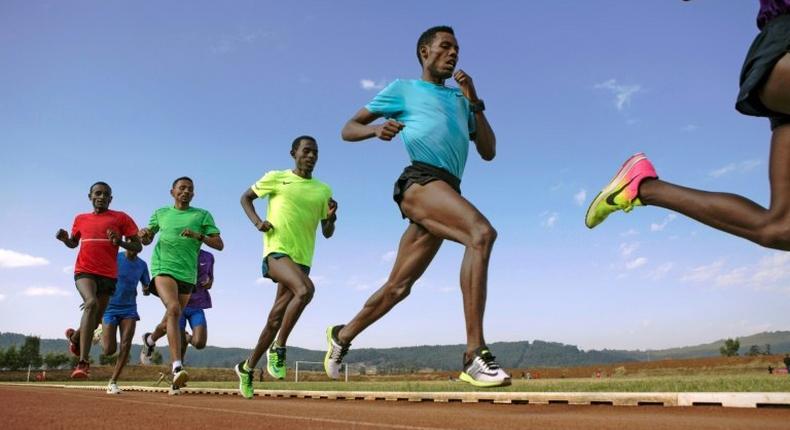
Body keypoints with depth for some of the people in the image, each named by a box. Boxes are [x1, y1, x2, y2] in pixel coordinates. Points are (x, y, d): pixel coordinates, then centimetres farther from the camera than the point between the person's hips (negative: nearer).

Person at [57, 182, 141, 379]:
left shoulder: (120, 218, 4)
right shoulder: (80, 219, 13)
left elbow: (138, 246, 2)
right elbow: (73, 243, 28)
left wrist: (120, 242, -17)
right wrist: (64, 239, 5)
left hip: (108, 274, 0)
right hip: (84, 271, 0)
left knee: (96, 319, 8)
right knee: (91, 303, -28)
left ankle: (75, 336, 45)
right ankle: (83, 361, -30)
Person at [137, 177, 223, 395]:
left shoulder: (202, 215, 8)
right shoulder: (161, 213, 15)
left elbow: (219, 244, 2)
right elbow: (147, 240, 24)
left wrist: (198, 235, -14)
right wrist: (143, 235, 0)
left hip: (187, 273, 2)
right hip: (163, 267, -2)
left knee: (173, 317, 12)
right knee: (173, 309, -25)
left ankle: (150, 340, 47)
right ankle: (177, 367, -31)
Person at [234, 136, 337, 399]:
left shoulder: (323, 190, 11)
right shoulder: (276, 178, 4)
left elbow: (327, 233, 14)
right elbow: (246, 197, 16)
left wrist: (331, 217, -8)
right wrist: (257, 221, -2)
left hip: (302, 258, 4)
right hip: (277, 251, -4)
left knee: (276, 318, 7)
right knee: (305, 289, -32)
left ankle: (248, 367, 28)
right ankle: (278, 349, -14)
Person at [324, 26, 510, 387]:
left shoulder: (460, 97, 29)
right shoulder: (403, 89, 17)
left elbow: (488, 152, 21)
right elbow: (348, 129, 16)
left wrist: (474, 103, 11)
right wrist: (376, 129, -7)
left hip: (447, 192, 6)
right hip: (420, 180, -6)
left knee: (398, 286, 8)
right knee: (482, 233, -32)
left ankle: (341, 336, 30)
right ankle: (475, 355, -33)